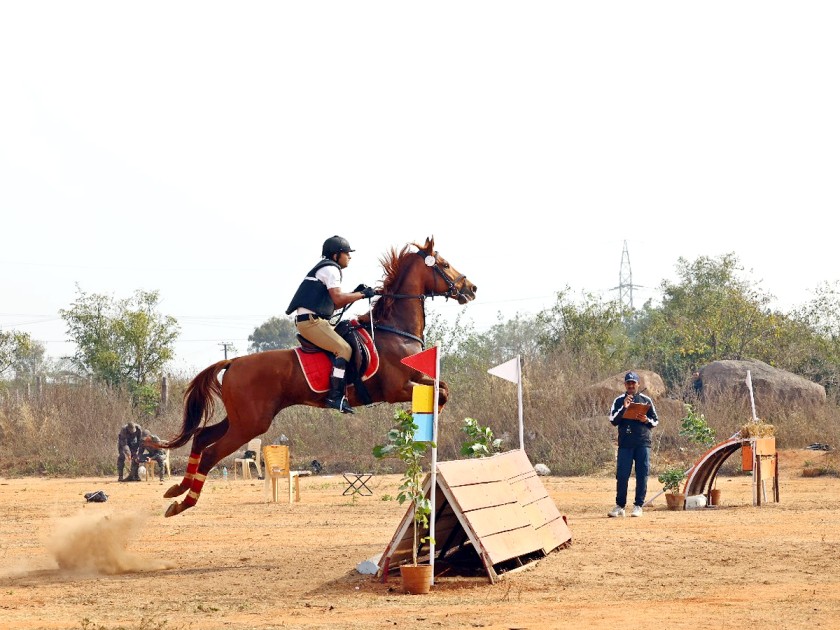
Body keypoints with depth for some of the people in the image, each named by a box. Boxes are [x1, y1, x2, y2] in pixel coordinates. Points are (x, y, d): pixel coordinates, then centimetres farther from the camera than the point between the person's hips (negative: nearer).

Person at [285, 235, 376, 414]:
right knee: (343, 349, -19)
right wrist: (361, 294, -8)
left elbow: (334, 303, 22)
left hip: (309, 319, 11)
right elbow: (338, 299, -19)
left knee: (346, 336, 17)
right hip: (311, 320, -11)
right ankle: (335, 397, -25)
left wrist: (355, 294, 13)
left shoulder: (326, 269, 25)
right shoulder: (330, 269, -7)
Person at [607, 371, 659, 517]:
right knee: (622, 475, -3)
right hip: (625, 443, 0)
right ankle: (619, 506, 5)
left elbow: (655, 421, 13)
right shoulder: (619, 401, 8)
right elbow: (613, 421, -2)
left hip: (643, 443, 0)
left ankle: (638, 505, 5)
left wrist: (647, 421, -8)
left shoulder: (646, 400, 10)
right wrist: (623, 408, -13)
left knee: (642, 475, -1)